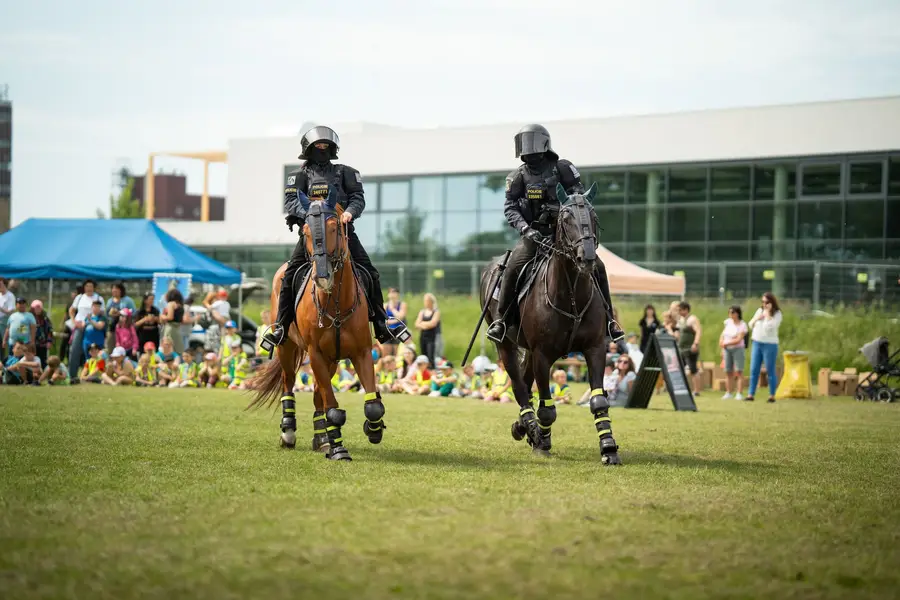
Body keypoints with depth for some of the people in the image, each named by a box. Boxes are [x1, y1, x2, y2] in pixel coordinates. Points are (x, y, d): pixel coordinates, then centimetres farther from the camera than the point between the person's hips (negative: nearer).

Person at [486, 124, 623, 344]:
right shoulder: (519, 176, 5)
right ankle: (501, 318, -12)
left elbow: (579, 195, 0)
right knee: (513, 267, -25)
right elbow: (510, 207, -2)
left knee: (596, 266, -11)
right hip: (534, 234, 0)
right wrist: (525, 228, -19)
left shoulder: (562, 168, 1)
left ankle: (608, 319, 2)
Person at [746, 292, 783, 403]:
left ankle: (772, 396, 6)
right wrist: (756, 318, -3)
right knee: (754, 370, 3)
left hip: (770, 344, -5)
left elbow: (770, 327, -19)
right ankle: (751, 394, 5)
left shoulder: (777, 314, -5)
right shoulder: (759, 310, 11)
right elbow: (750, 325, 16)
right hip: (756, 343, 5)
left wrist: (768, 313, -17)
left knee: (770, 371, -1)